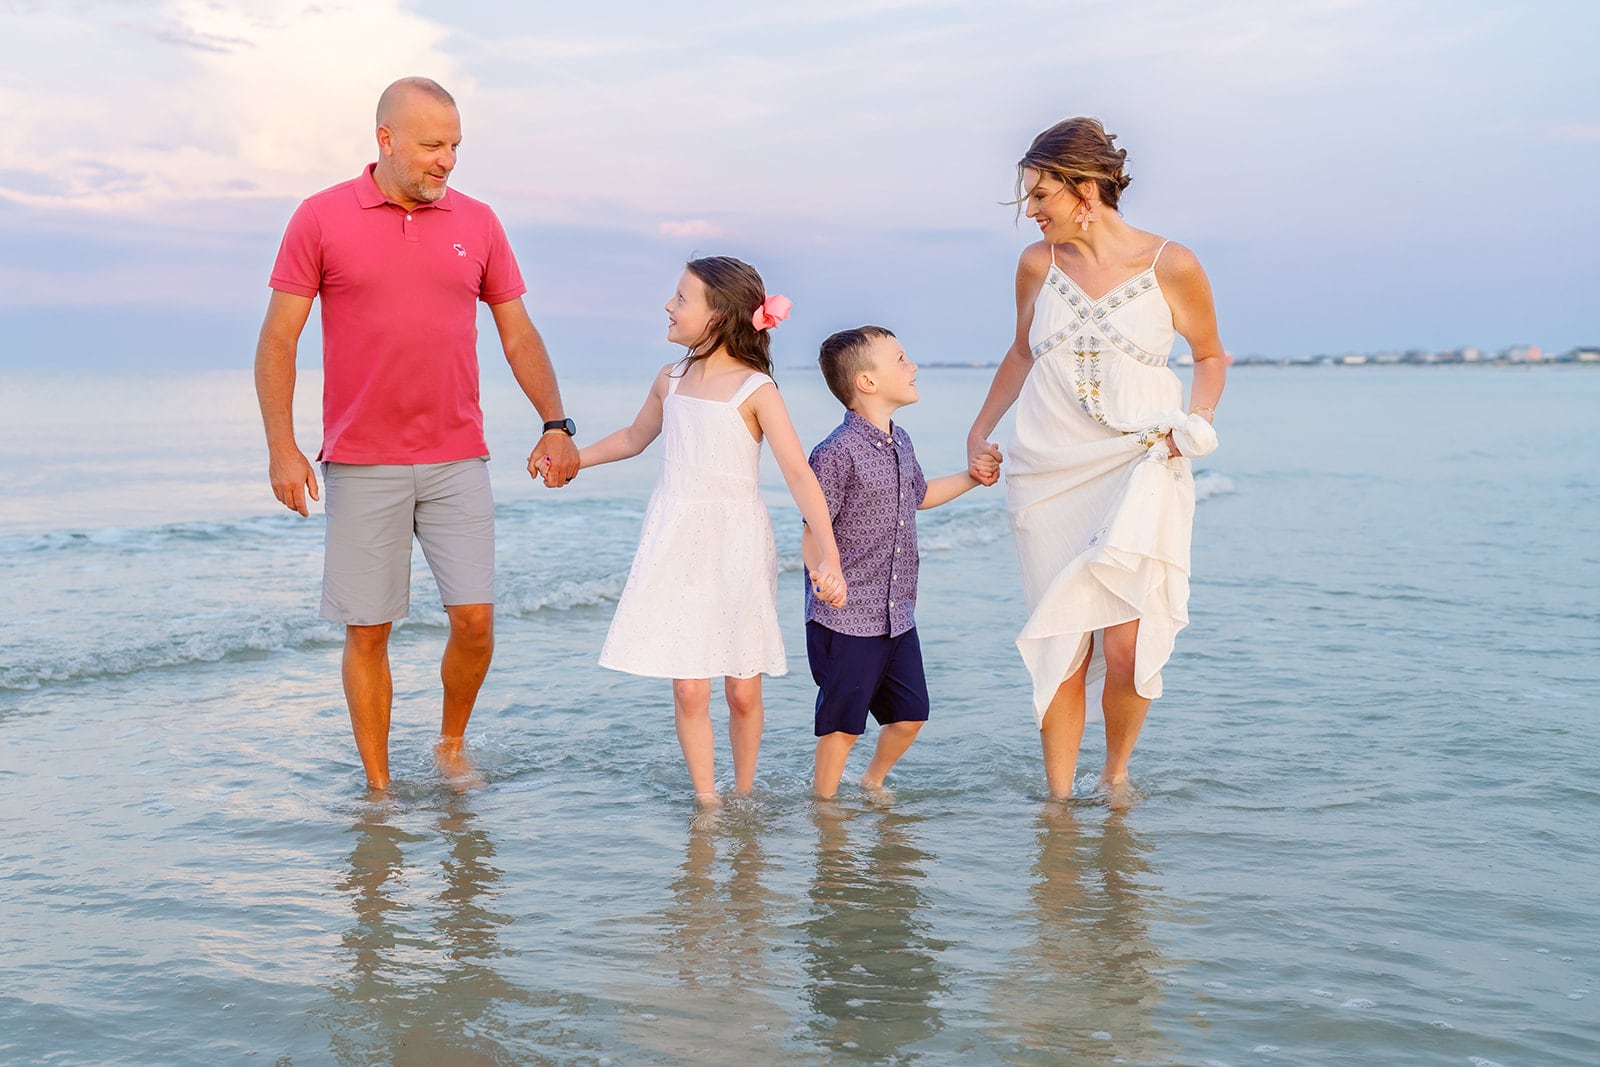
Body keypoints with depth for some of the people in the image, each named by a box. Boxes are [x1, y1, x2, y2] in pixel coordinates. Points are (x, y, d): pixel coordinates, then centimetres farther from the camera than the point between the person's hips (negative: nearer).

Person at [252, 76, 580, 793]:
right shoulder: (321, 218, -1)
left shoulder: (477, 223, 7)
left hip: (457, 460, 2)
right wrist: (281, 447, -9)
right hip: (361, 464, -2)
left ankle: (452, 745, 24)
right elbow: (277, 340, -1)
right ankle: (378, 787, 16)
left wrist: (555, 424, 1)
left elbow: (518, 334, 11)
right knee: (367, 629, 3)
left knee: (474, 618, -2)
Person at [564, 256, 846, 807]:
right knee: (688, 688, -3)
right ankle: (705, 802, 9)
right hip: (676, 547, 3)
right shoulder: (672, 379, 7)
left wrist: (828, 556, -25)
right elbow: (634, 437, 28)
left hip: (736, 548, -3)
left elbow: (799, 474, -16)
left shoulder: (755, 389, -9)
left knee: (743, 690, 3)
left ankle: (743, 796, 24)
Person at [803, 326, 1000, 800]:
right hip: (846, 620, -8)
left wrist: (971, 477, 27)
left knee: (910, 715, 14)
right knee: (841, 724, 3)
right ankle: (824, 803, 22)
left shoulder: (901, 442, 9)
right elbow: (813, 533, -18)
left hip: (899, 617, 8)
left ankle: (872, 783, 37)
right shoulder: (837, 452, -18)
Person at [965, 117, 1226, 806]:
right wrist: (979, 433, 25)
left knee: (1126, 643, -11)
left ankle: (1116, 771, 17)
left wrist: (1196, 423, -5)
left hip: (1139, 469, -2)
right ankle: (1057, 797, 12)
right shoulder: (1037, 264, 5)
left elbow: (1210, 354, 11)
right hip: (1047, 474, 2)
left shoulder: (1171, 267, -4)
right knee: (1061, 645, -1)